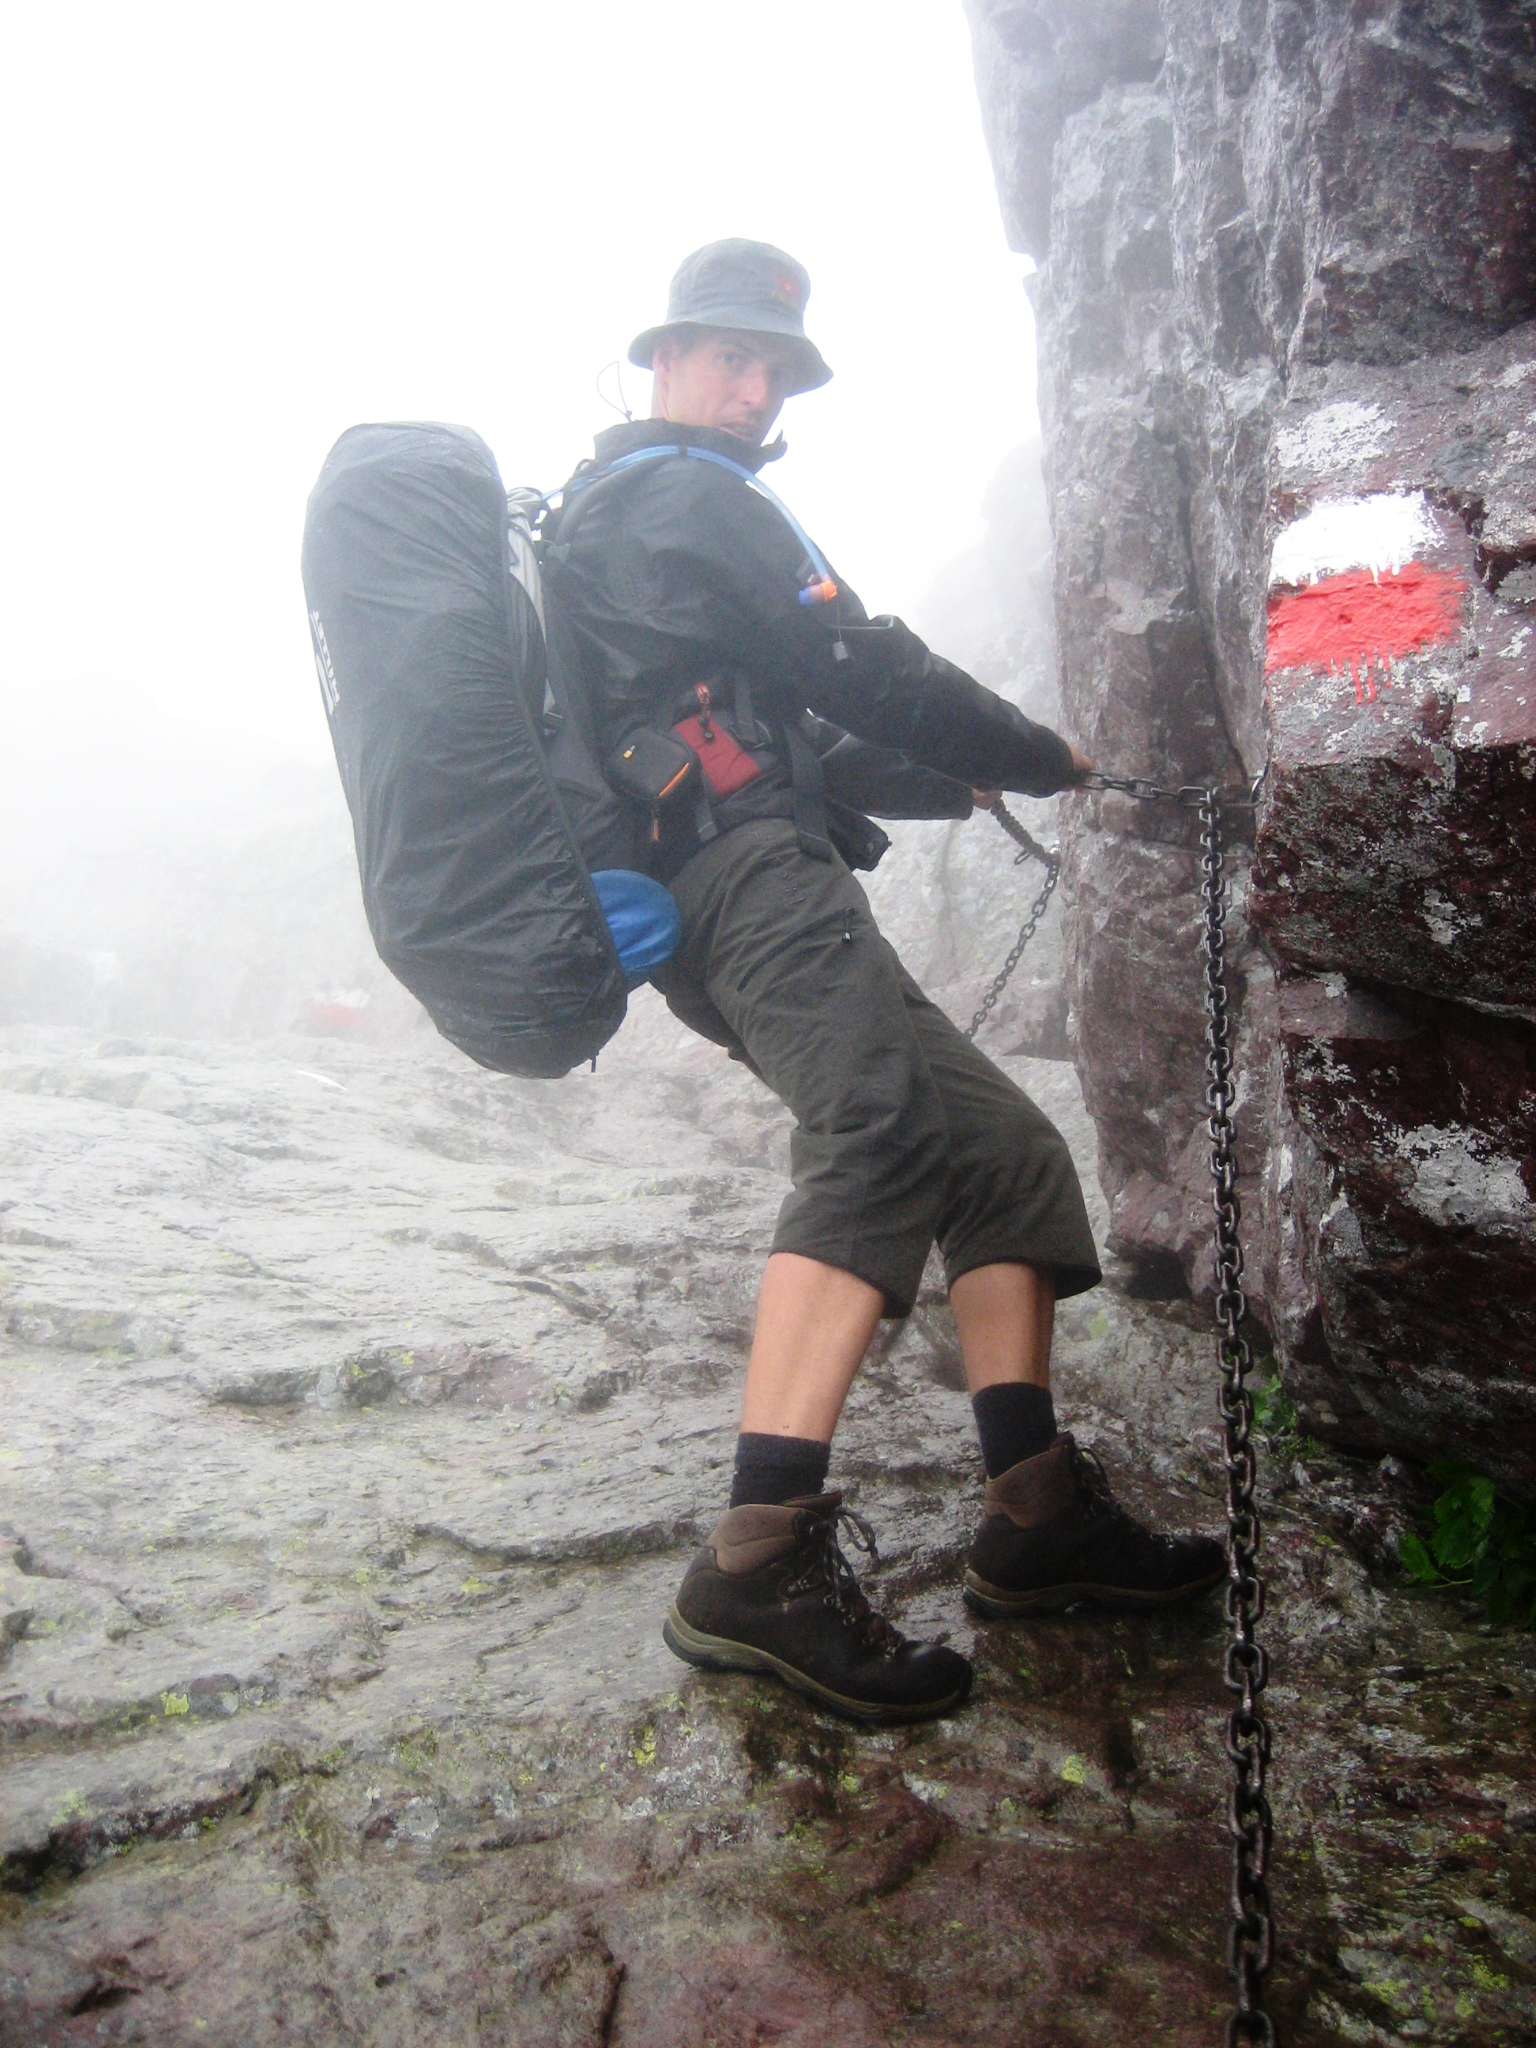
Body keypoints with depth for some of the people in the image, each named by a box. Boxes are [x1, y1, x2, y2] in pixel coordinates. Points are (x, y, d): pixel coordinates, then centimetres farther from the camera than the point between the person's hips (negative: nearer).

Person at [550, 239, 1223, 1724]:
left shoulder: (602, 515, 35)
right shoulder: (681, 493, 3)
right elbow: (855, 669, -7)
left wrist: (948, 781, 35)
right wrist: (1045, 757, 7)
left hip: (716, 902, 10)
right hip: (753, 876, -10)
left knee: (1001, 1151, 6)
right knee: (882, 1132, -31)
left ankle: (1037, 1514, 1)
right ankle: (764, 1562, -38)